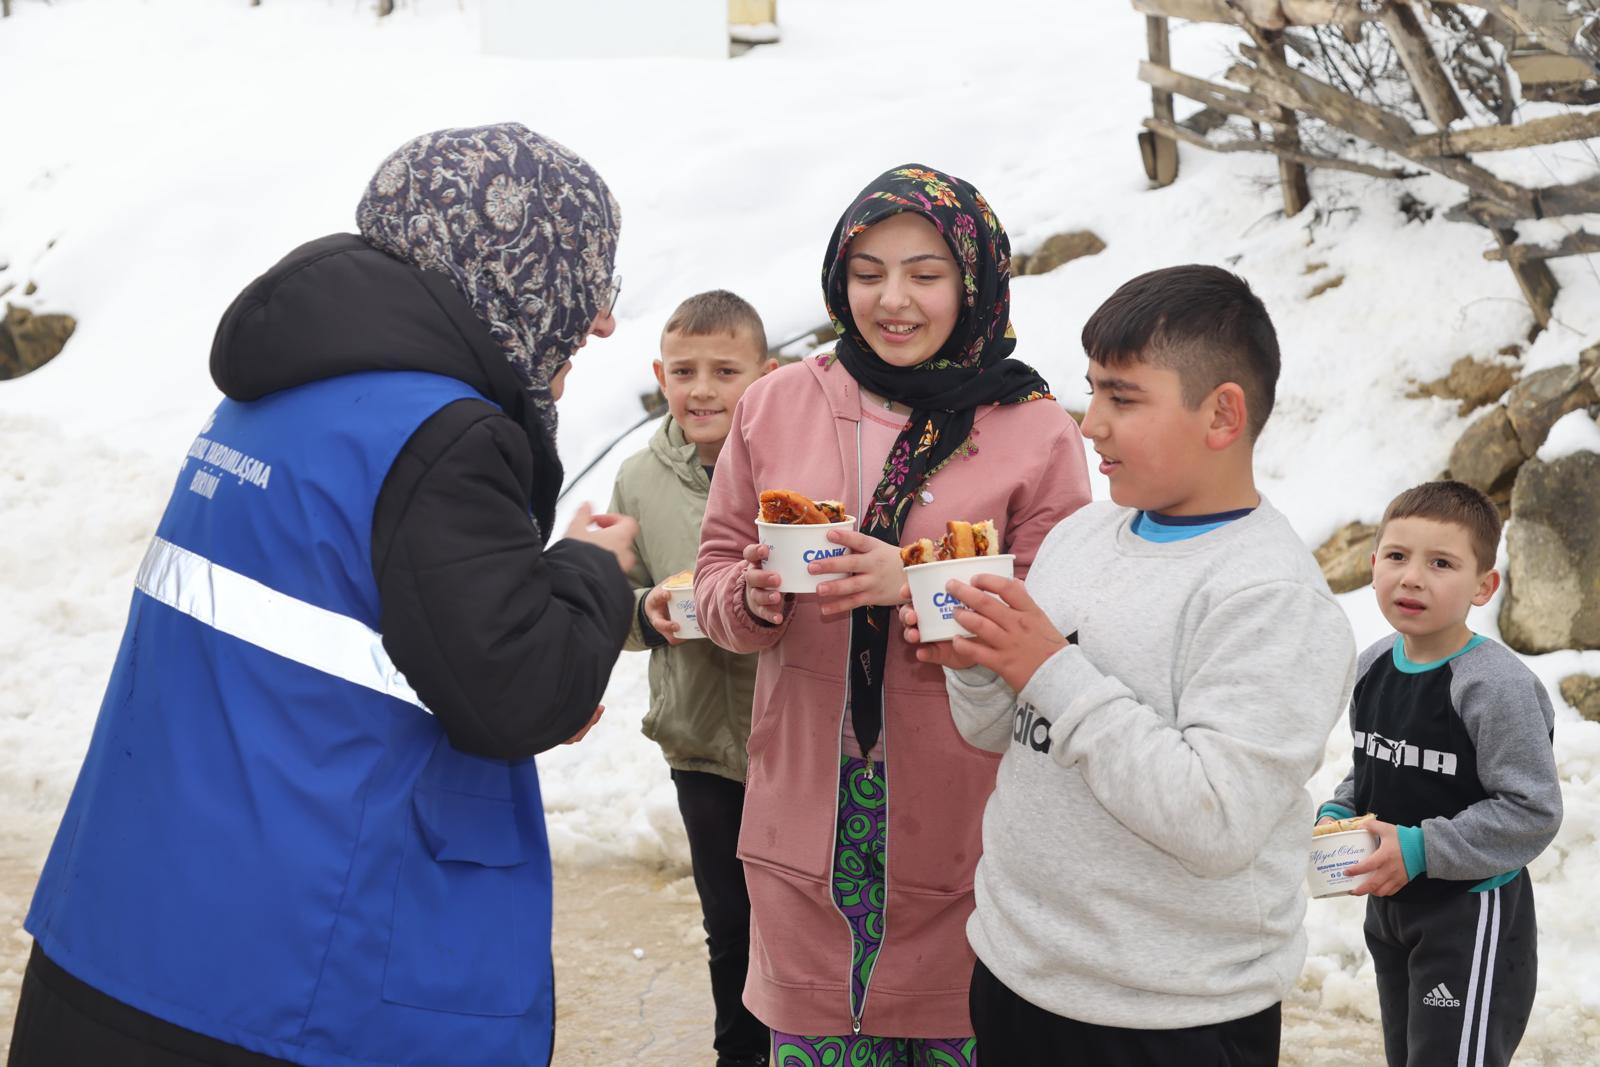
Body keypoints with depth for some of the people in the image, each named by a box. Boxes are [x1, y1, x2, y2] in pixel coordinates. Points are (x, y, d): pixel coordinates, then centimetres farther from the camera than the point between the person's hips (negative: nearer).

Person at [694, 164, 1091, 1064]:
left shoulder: (1037, 432, -2)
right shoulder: (779, 404, 5)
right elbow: (717, 569, 11)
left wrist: (915, 584, -19)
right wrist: (754, 598, -12)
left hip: (960, 828, -2)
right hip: (808, 816, 2)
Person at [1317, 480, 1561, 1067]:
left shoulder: (1496, 684, -23)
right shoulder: (1374, 666, 1)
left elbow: (1532, 811, -23)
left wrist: (1421, 850, -24)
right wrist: (1335, 815, -3)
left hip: (1474, 912, -8)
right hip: (1390, 906, 8)